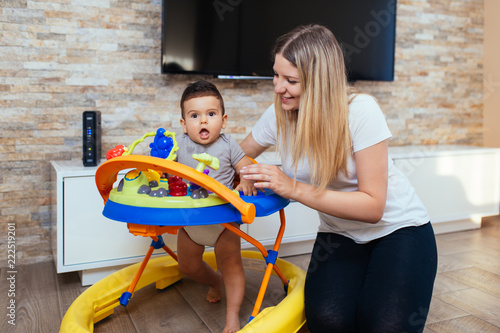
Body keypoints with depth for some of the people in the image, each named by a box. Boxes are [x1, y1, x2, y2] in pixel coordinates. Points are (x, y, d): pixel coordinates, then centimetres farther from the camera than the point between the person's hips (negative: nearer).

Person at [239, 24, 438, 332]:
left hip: (398, 228, -2)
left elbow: (373, 206, -25)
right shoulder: (279, 115, -10)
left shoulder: (360, 111, -24)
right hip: (339, 234, 3)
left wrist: (294, 188, -32)